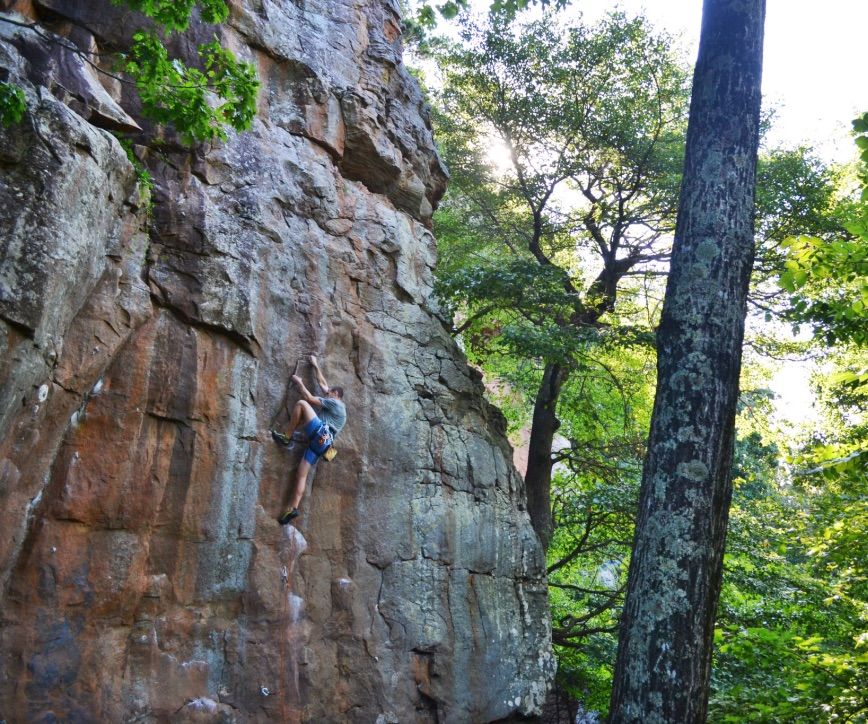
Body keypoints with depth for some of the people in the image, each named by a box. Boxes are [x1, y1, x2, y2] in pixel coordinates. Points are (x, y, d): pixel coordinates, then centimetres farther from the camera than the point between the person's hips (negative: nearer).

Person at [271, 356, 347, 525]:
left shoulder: (335, 402, 7)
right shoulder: (335, 405, 32)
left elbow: (310, 399, 2)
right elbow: (322, 383, 41)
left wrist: (299, 383, 14)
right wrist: (316, 366, 46)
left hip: (320, 434, -9)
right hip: (320, 442, 9)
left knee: (301, 404, -11)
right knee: (301, 474, -3)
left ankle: (287, 437, -11)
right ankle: (292, 508, -15)